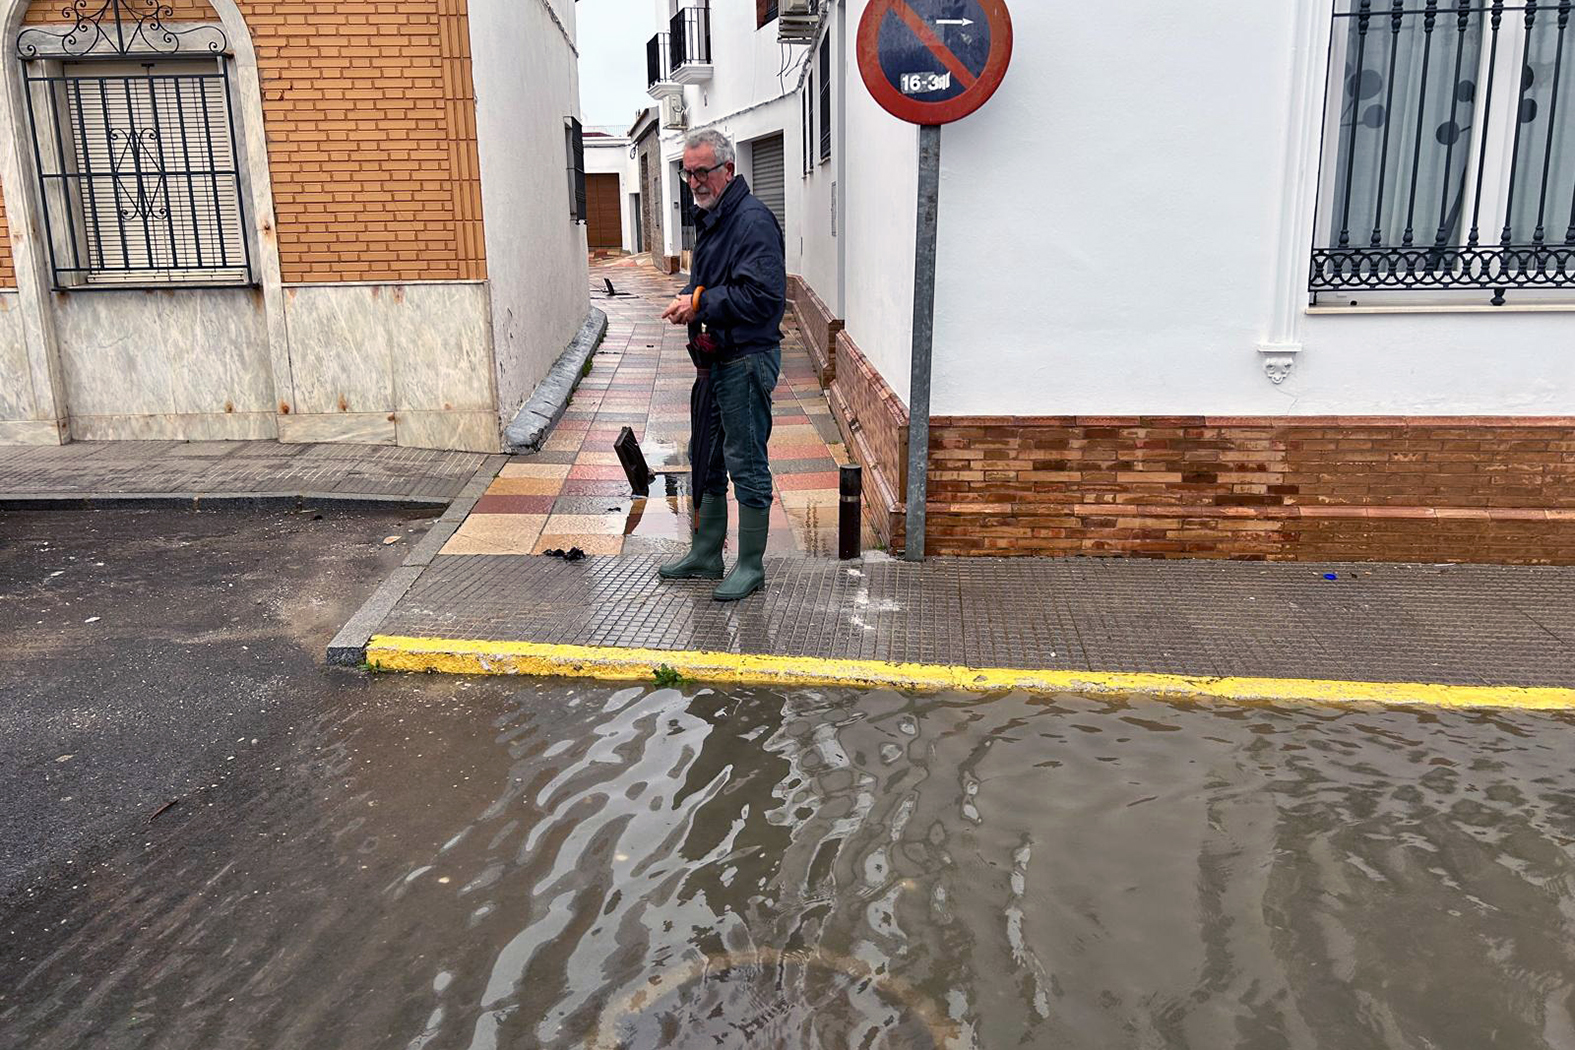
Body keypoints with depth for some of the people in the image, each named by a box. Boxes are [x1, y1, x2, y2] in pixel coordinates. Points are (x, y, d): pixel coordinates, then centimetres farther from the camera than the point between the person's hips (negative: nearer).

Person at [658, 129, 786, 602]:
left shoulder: (753, 220, -15)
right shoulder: (710, 218, 16)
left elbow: (761, 295, -24)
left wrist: (700, 303, -17)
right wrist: (689, 299, 4)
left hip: (747, 361, -10)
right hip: (714, 358, 10)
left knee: (746, 464, -2)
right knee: (705, 460, 17)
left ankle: (750, 566, 9)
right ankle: (705, 554, 30)